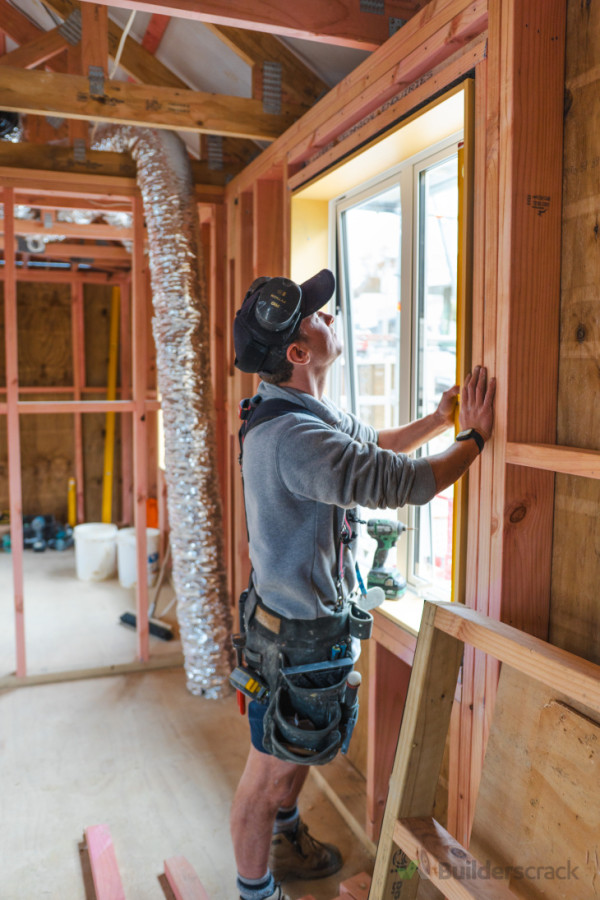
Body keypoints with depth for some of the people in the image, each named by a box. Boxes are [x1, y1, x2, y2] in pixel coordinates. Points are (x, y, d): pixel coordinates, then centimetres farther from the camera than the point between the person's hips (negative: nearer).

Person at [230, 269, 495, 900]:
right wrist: (474, 437, -14)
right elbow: (403, 482, -31)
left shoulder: (310, 412, 4)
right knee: (269, 771, 11)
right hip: (297, 633, -10)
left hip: (304, 616, 11)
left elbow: (374, 444, 21)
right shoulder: (294, 436, -31)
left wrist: (439, 419, 10)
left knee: (299, 750, 30)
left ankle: (286, 841, 53)